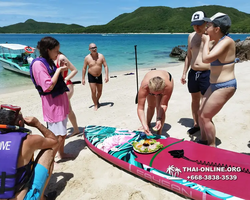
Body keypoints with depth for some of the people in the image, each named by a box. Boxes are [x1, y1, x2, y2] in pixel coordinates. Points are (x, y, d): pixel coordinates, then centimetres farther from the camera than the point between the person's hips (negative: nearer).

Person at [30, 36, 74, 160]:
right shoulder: (38, 64, -16)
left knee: (63, 134, 20)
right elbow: (48, 86, -24)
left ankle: (61, 154, 36)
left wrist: (61, 69, 7)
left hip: (61, 102, 9)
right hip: (53, 105, -9)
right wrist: (59, 70, -17)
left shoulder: (49, 62, 12)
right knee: (57, 136, -2)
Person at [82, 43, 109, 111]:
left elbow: (105, 66, -7)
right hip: (91, 76, -2)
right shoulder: (87, 58, -10)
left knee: (100, 91, 13)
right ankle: (95, 105, 11)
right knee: (93, 91, -9)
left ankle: (97, 101, 42)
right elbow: (84, 68, -3)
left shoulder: (101, 56, -7)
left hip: (99, 76, 3)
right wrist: (83, 78, -5)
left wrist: (106, 76, -17)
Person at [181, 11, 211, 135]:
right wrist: (184, 73, 14)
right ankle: (196, 124, 30)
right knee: (195, 99, 14)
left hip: (207, 73, -5)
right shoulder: (191, 36, 9)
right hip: (193, 73, 6)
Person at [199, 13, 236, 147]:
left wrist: (206, 41, -16)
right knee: (201, 113, 13)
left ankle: (212, 147, 13)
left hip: (224, 87, -9)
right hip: (215, 85, 9)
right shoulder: (218, 42, 9)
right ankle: (204, 141, 30)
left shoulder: (226, 41, -19)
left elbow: (206, 58, -31)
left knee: (205, 116, -4)